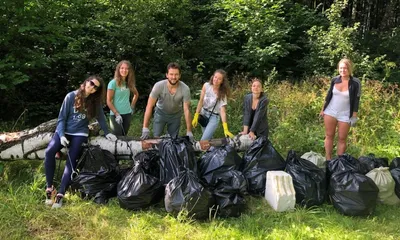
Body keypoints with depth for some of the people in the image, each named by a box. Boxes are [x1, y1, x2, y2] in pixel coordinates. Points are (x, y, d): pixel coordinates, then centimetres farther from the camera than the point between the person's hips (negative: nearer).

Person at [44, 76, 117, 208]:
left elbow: (101, 117, 12)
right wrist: (61, 135, -17)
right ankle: (49, 188, -18)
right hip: (64, 131, -1)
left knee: (71, 161, -21)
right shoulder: (71, 96, -7)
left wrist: (107, 133, 6)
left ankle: (60, 194, -21)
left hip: (80, 133, 1)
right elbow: (61, 118, -6)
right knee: (49, 152, -27)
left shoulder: (95, 101, 0)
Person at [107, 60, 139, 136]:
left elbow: (136, 94, 25)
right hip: (116, 114, -5)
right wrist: (117, 114, -15)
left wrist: (132, 106, 14)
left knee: (124, 136, 13)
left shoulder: (129, 83, 6)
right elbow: (109, 101, -10)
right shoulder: (113, 83, -9)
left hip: (128, 114, 5)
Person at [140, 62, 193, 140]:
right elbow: (149, 107, -26)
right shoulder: (158, 86, -30)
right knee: (155, 138, -4)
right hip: (160, 113, -1)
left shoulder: (185, 89, -28)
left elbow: (186, 110, -23)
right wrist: (145, 129, -30)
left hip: (176, 115, 1)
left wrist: (189, 132, -25)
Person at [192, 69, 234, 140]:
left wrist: (226, 129, -32)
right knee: (208, 139, 11)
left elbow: (222, 111, -22)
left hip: (214, 117, -3)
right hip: (203, 114, 3)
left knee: (204, 141, -14)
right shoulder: (206, 86, -11)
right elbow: (201, 101, -4)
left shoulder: (222, 94, -17)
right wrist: (196, 117, -6)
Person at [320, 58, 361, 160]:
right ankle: (328, 160, 15)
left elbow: (356, 100, -6)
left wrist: (354, 116, -7)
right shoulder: (334, 80, -2)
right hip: (330, 112, 3)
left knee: (342, 139, 5)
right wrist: (323, 109, 9)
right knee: (329, 136, 6)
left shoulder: (355, 83, -10)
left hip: (345, 115, -2)